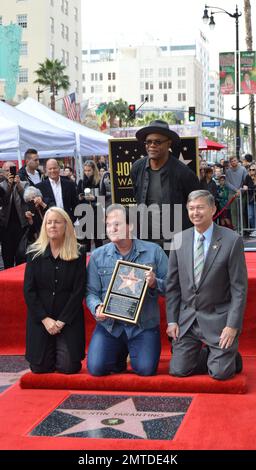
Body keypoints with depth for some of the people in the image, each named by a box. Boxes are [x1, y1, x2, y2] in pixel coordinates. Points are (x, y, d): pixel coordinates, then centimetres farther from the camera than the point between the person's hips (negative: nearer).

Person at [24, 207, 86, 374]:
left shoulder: (77, 255, -3)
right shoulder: (35, 253, 0)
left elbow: (79, 291, -6)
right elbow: (29, 290, -3)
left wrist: (62, 321, -13)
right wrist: (45, 319, -12)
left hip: (68, 319, -1)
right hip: (40, 319, 1)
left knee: (68, 367, -8)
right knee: (40, 367, -3)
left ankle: (60, 352, 28)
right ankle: (51, 352, 32)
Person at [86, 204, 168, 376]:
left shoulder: (154, 251, 0)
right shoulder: (97, 256, 5)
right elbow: (91, 292, 6)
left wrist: (155, 283, -19)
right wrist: (97, 308, -14)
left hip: (144, 325, -1)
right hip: (109, 324, 1)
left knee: (146, 369, -15)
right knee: (96, 368, -13)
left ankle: (133, 352, 22)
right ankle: (120, 354, 22)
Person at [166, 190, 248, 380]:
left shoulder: (232, 240, -10)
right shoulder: (179, 240, 2)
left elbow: (239, 288, -9)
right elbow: (172, 285, 6)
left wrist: (233, 325, -13)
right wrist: (172, 320, 1)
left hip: (218, 318, -3)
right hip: (187, 319, 4)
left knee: (220, 373, -8)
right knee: (178, 370, -1)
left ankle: (231, 356, 25)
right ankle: (208, 355, 27)